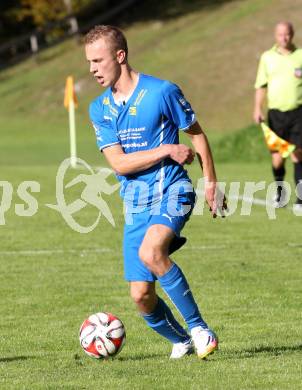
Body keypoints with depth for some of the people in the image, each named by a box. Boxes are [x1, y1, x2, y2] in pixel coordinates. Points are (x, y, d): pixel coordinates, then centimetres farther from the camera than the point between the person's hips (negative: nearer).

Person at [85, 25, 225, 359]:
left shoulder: (162, 92, -8)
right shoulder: (99, 109, 5)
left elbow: (196, 134, 5)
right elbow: (118, 163, -5)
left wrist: (210, 181, 3)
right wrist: (166, 150, -14)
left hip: (171, 192, -5)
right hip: (135, 203, 5)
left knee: (150, 252, -34)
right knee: (141, 296, -2)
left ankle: (198, 328, -21)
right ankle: (181, 341, 25)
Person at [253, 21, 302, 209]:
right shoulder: (267, 57, 8)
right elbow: (261, 85, 9)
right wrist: (258, 108, -1)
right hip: (276, 112, 1)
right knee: (278, 158, -1)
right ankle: (280, 190, 24)